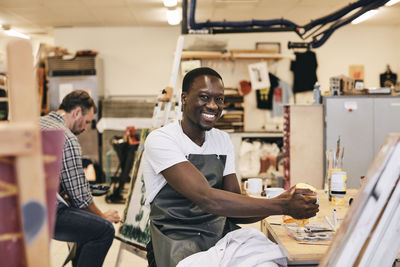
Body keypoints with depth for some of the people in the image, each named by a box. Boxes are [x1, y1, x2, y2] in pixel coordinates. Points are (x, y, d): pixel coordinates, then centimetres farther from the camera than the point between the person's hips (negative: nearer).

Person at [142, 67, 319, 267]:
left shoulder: (223, 140, 12)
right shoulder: (160, 140, -11)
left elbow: (234, 211, 6)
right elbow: (207, 200, -23)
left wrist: (282, 201, -13)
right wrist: (282, 206, -23)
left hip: (222, 234, 5)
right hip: (179, 241, -5)